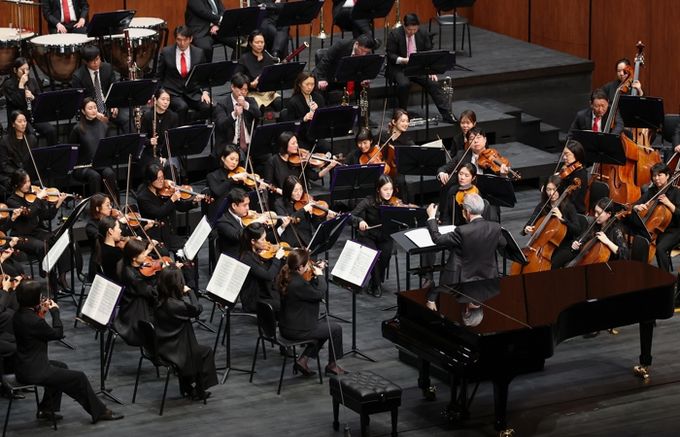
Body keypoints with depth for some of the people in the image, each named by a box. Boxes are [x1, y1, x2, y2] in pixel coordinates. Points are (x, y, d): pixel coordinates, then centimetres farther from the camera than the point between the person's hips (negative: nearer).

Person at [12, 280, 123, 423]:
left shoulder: (20, 315, 0)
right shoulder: (34, 321, -27)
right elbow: (57, 333, -12)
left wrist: (40, 310, 9)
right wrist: (55, 311, -1)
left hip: (24, 366, 10)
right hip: (33, 372, -10)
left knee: (61, 366, 34)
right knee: (79, 377, 1)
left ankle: (46, 409, 32)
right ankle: (99, 412, 17)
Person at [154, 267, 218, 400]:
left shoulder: (159, 301, -1)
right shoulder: (174, 304, -27)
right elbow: (197, 309, -20)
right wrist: (190, 292, -11)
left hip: (161, 348, 8)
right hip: (173, 351, -8)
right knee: (206, 352, 14)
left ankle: (187, 388, 37)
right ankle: (198, 392, 21)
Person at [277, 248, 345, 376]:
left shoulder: (286, 278, 0)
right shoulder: (298, 283, -30)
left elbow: (309, 289, 12)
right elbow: (320, 293, -21)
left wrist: (317, 274, 4)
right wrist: (320, 275, -8)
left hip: (286, 326, 9)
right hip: (297, 330, -9)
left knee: (324, 326, 27)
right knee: (336, 329, 8)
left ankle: (302, 360, 21)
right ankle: (332, 365, 24)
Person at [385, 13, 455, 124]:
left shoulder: (423, 34, 2)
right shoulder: (394, 34, -9)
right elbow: (390, 55, -8)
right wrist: (403, 60, -27)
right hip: (398, 68, -3)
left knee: (433, 83, -18)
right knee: (404, 84, -34)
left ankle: (447, 114, -17)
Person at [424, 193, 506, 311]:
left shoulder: (462, 231, -26)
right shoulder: (495, 227, -11)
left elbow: (437, 238, -15)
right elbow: (502, 244, 9)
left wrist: (431, 217, -4)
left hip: (465, 280, -5)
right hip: (489, 277, 5)